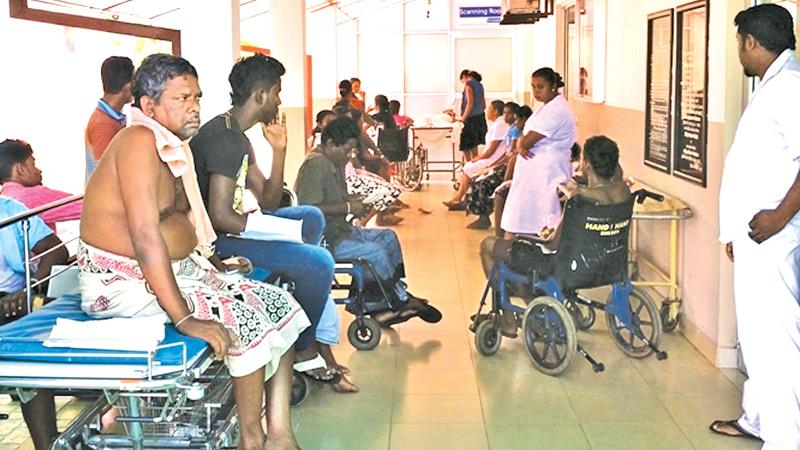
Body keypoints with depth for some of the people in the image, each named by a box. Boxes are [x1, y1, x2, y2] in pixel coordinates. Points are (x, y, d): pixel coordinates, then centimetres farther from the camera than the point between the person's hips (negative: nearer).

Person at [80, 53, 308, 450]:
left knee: (280, 305, 1)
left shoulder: (172, 144, 9)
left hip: (180, 268, 10)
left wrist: (215, 264, 9)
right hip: (127, 281, -10)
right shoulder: (140, 141, -20)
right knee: (248, 316, -22)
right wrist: (183, 318, -29)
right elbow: (145, 236, -27)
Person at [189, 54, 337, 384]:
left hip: (233, 228, 11)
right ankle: (302, 350, 5)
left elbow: (268, 202, 14)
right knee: (319, 261, -19)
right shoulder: (225, 139, -19)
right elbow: (220, 216, -27)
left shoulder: (238, 137, 13)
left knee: (312, 217, 20)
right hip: (215, 241, -11)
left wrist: (279, 151, 5)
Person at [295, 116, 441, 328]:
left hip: (338, 229, 11)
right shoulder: (315, 165, -19)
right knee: (376, 251, -21)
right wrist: (347, 207, -21)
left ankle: (399, 299, 3)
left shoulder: (335, 164, 14)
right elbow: (310, 208, -28)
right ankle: (402, 300, -3)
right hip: (321, 239, -11)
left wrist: (354, 205, 2)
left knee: (388, 237, 6)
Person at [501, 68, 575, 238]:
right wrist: (521, 145, -7)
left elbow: (528, 141, -21)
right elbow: (524, 139, 15)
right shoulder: (548, 107, 16)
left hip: (547, 172, -10)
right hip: (535, 170, 10)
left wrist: (521, 143, 1)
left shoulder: (556, 111, -17)